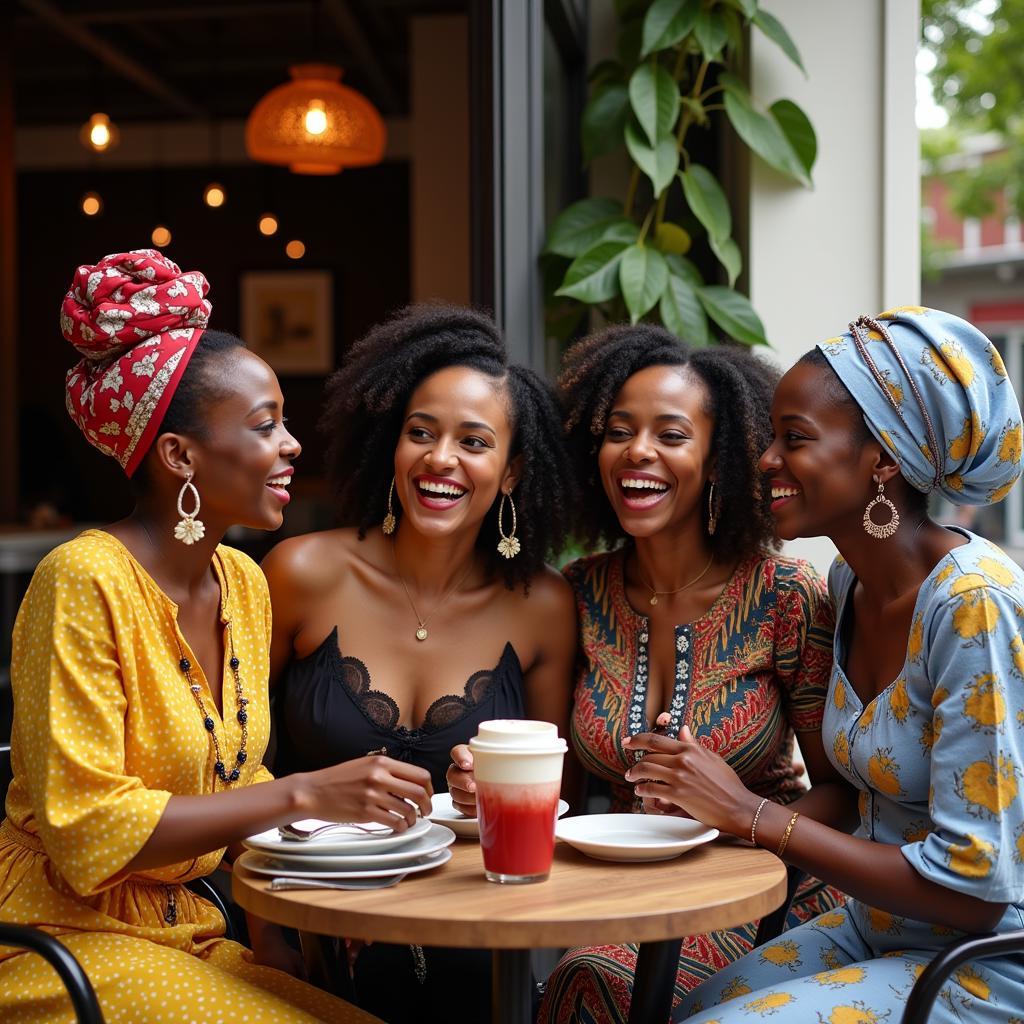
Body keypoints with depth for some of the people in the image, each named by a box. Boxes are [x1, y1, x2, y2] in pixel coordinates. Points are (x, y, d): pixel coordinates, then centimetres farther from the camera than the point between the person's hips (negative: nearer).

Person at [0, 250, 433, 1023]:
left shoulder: (244, 583, 6)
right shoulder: (84, 581, -17)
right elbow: (84, 827, -20)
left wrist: (275, 939, -3)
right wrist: (304, 795, -23)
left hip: (190, 941, 7)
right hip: (69, 939, -6)